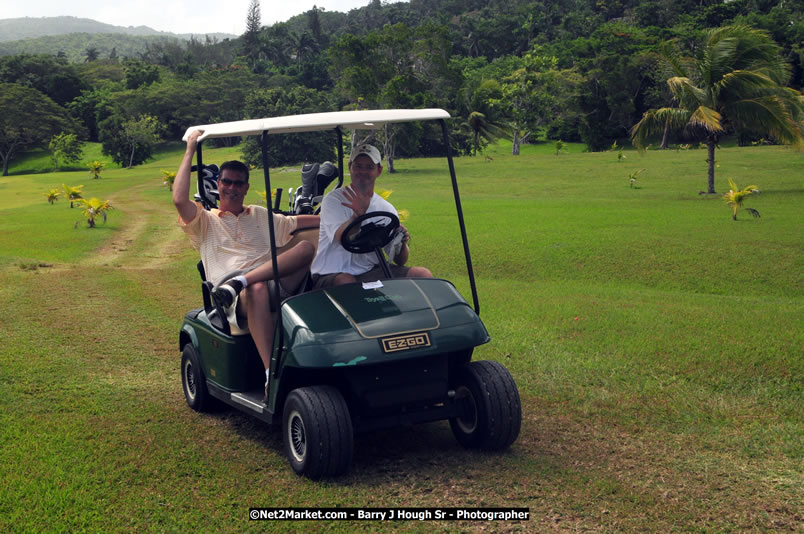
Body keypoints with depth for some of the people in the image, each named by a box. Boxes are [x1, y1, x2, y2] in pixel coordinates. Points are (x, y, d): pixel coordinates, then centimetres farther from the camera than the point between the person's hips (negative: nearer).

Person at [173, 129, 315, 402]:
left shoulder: (261, 216, 30)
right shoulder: (206, 222, 17)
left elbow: (298, 223, 25)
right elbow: (179, 199, -1)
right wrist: (190, 150, 4)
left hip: (275, 285, 3)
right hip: (233, 301, -3)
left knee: (307, 246, -24)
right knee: (257, 290, -42)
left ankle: (239, 283, -35)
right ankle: (271, 376, -46)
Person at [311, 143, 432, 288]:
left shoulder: (387, 208, 11)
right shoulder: (333, 200, -3)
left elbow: (400, 261, 6)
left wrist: (402, 243, -16)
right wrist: (359, 213, -38)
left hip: (370, 271, 5)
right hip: (331, 275, -5)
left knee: (424, 275, -11)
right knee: (346, 282, -40)